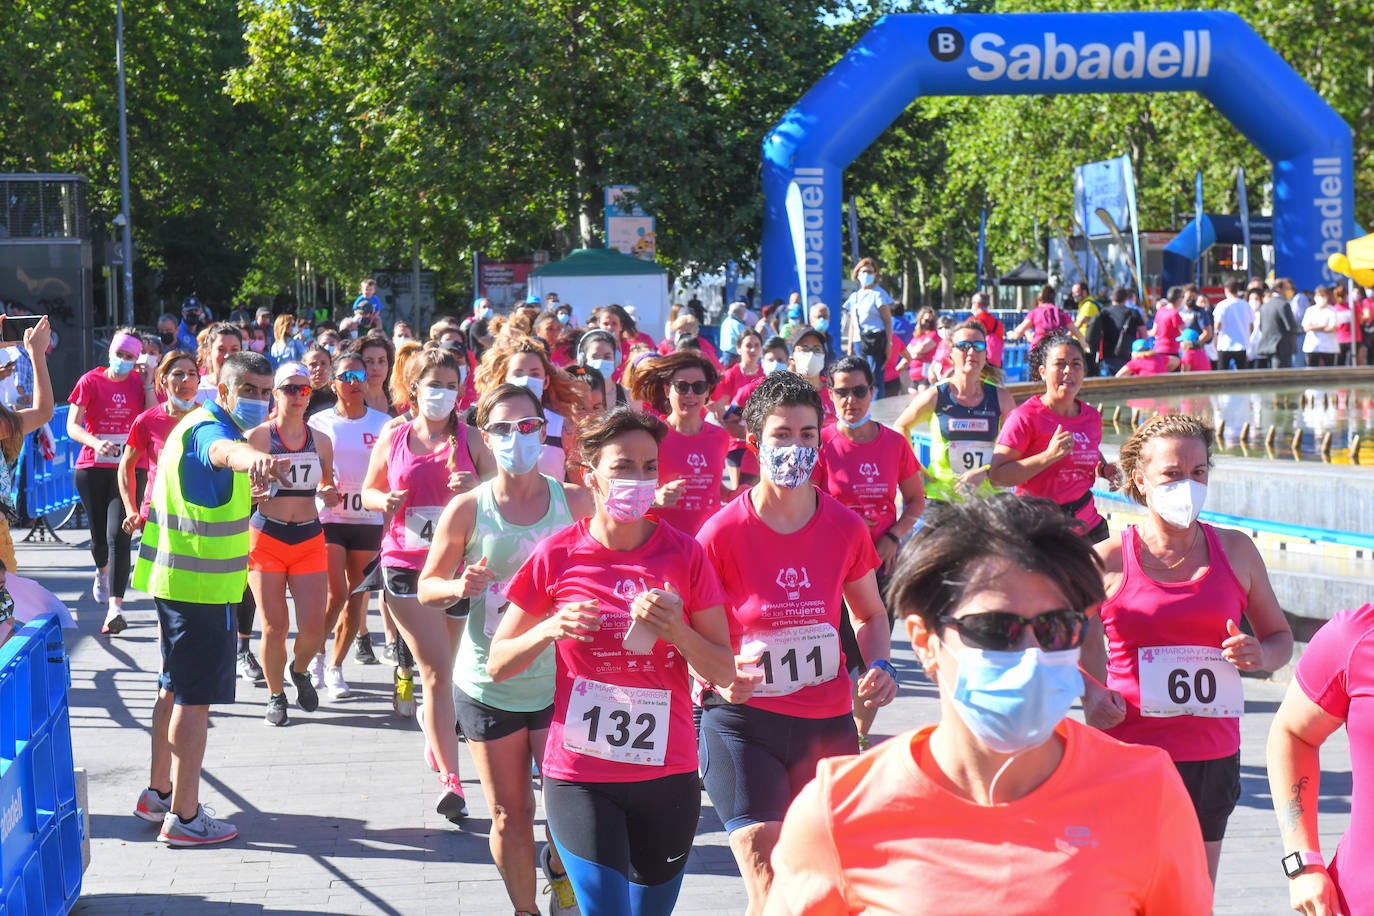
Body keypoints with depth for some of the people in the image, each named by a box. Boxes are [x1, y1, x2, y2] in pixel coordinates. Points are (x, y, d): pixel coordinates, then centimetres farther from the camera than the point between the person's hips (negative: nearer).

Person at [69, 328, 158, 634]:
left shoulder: (140, 382, 4)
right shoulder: (91, 381, -1)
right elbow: (72, 427, -6)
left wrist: (148, 385, -10)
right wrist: (97, 443, -24)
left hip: (129, 468, -1)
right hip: (92, 468, 1)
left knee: (118, 536, -13)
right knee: (99, 534, 12)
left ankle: (115, 609, -16)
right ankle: (102, 573, 48)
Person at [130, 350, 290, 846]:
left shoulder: (199, 423, 14)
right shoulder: (208, 429, -19)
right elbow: (224, 451, -47)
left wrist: (245, 496, 48)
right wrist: (255, 459, -68)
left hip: (176, 578, 11)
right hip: (202, 585, -11)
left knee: (175, 688, 21)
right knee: (195, 698, -6)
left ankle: (159, 794, 33)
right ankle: (184, 817, -3)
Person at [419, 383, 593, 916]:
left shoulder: (574, 502, -2)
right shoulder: (467, 510, -4)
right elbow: (427, 587, 3)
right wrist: (460, 587, -17)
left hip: (559, 680, 0)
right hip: (488, 685, 0)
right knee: (509, 817, 7)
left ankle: (560, 869, 27)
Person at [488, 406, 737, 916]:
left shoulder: (685, 555, -2)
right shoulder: (557, 557, -4)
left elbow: (724, 672, 1)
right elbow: (497, 664, 2)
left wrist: (675, 630, -17)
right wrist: (550, 629, -16)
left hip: (667, 774, 2)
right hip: (580, 776, -2)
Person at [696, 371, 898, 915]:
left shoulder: (845, 528, 0)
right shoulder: (722, 533, -10)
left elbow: (870, 614, 16)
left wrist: (879, 666, -3)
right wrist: (719, 678, -23)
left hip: (828, 723, 4)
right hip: (743, 723, -4)